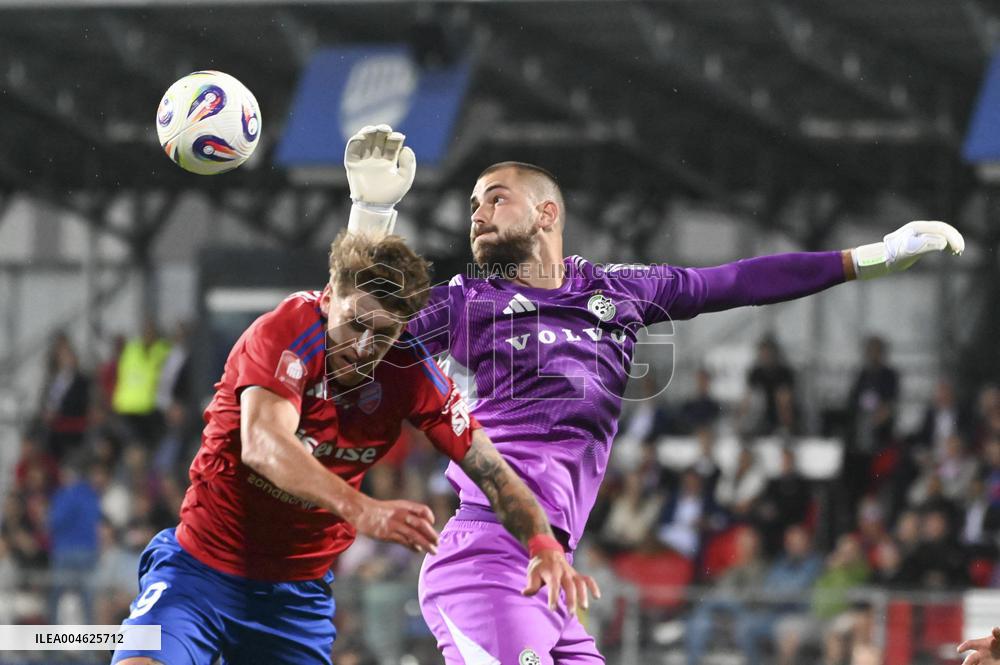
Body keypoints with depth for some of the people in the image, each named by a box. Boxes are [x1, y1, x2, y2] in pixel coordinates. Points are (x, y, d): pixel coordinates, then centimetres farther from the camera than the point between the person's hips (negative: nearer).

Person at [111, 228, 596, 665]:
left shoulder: (410, 372, -7)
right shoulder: (285, 335, -19)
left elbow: (488, 468, -8)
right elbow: (262, 444, -35)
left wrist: (543, 545, -28)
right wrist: (359, 510, -50)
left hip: (300, 591, 3)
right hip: (202, 566, -3)